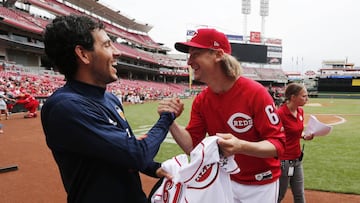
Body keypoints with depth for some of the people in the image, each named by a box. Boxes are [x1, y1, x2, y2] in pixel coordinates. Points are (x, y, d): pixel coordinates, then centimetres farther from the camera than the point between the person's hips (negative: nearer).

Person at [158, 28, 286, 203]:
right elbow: (192, 146, -6)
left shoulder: (255, 93, -23)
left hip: (261, 185, -4)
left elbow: (278, 144, -22)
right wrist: (170, 121, -21)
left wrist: (241, 146, -40)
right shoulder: (201, 101, -7)